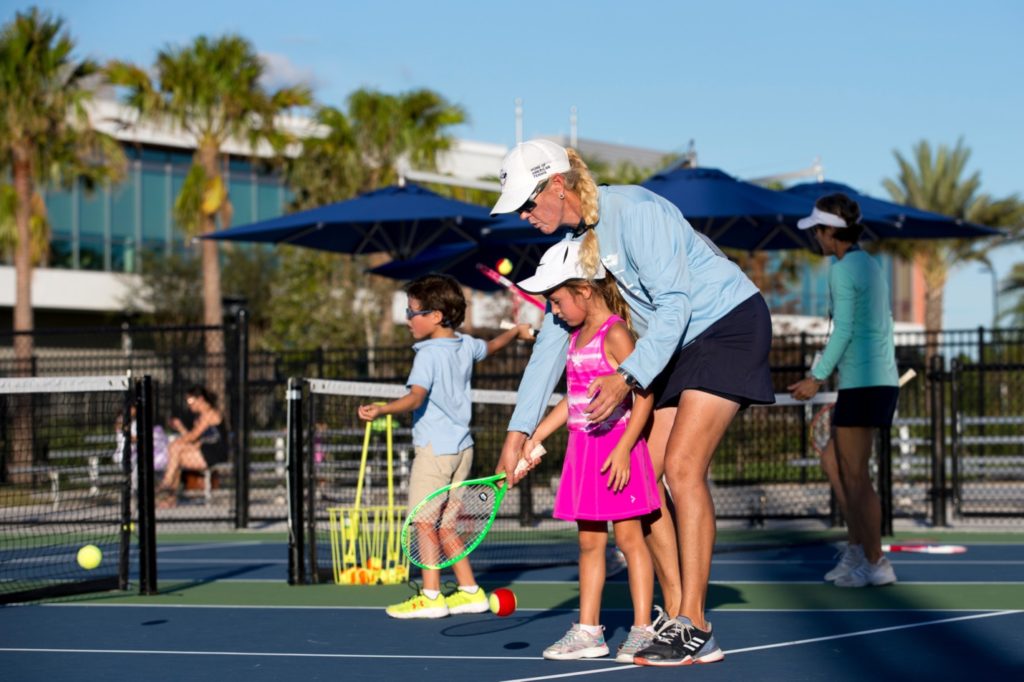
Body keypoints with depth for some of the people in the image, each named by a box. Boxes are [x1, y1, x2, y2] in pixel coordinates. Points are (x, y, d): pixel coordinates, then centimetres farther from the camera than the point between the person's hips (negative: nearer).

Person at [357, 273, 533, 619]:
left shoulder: (429, 354, -16)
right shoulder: (466, 346, 8)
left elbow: (415, 397, -30)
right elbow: (491, 345, 30)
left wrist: (382, 410, -43)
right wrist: (516, 331, 49)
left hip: (434, 448, -9)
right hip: (462, 446, 9)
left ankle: (430, 596, -4)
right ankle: (469, 590, 16)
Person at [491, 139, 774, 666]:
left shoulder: (632, 211, -22)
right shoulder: (573, 245, 4)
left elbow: (675, 303, -25)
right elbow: (552, 340, 8)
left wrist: (628, 377, -35)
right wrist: (518, 430, 3)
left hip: (731, 322, -9)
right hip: (678, 347, 9)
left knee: (682, 467, -20)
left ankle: (695, 631, -17)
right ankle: (675, 620, 7)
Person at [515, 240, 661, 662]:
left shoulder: (615, 335, -12)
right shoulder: (576, 337, 14)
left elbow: (643, 393, -17)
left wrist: (623, 448, -22)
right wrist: (535, 439, 21)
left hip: (616, 448, -8)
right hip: (582, 449, 8)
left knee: (628, 536, -4)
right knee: (589, 541, 10)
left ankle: (642, 630, 1)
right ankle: (587, 631, 14)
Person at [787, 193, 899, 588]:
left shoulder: (842, 270, -12)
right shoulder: (869, 266, 16)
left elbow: (844, 331, -18)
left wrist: (817, 378, -14)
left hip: (863, 383, -10)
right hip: (881, 380, 10)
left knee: (855, 475, -3)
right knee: (833, 462, 16)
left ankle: (875, 564, 1)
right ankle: (857, 549, 17)